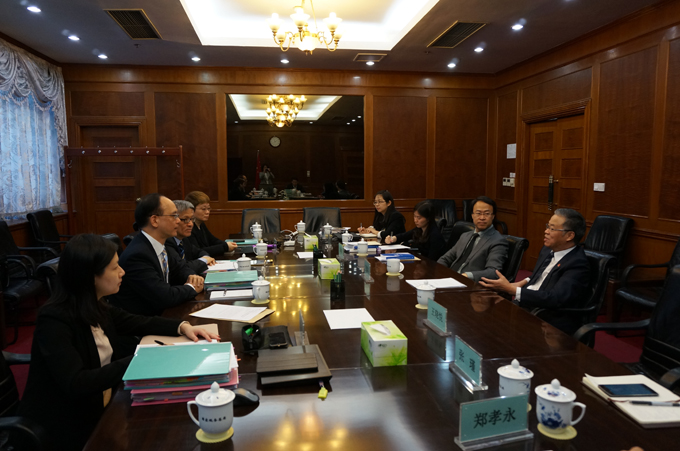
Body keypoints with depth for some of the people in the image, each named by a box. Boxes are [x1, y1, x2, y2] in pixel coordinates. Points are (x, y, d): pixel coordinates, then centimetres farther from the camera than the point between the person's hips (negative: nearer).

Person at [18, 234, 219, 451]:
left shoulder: (97, 307, 0)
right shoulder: (54, 320, -23)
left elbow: (139, 322, 12)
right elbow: (75, 384, -31)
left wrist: (183, 326, -3)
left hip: (100, 409, 7)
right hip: (66, 426, -7)